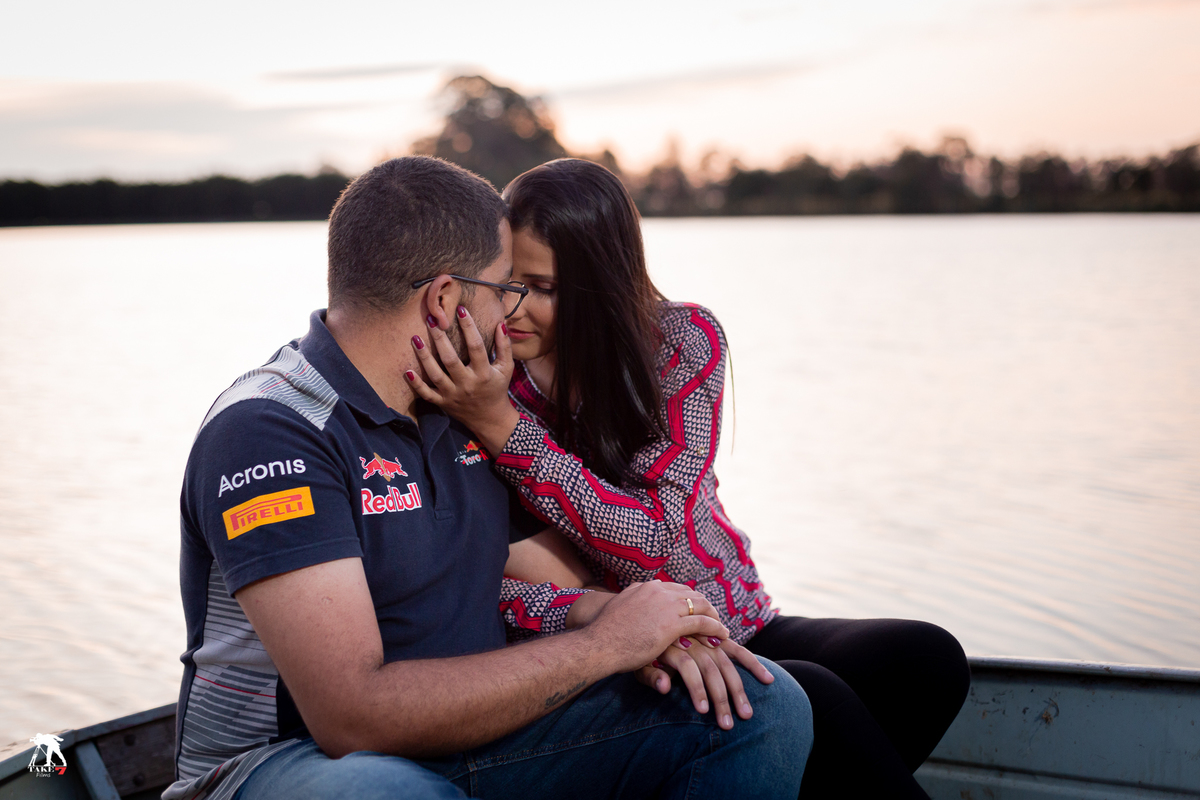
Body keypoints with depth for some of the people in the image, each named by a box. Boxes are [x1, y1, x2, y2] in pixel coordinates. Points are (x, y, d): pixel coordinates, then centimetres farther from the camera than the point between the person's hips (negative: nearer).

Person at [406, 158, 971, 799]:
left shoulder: (684, 340, -6)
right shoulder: (473, 386, -8)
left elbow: (654, 543, -16)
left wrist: (504, 428, -25)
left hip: (739, 633, 3)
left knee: (925, 659, -21)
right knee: (806, 700, -29)